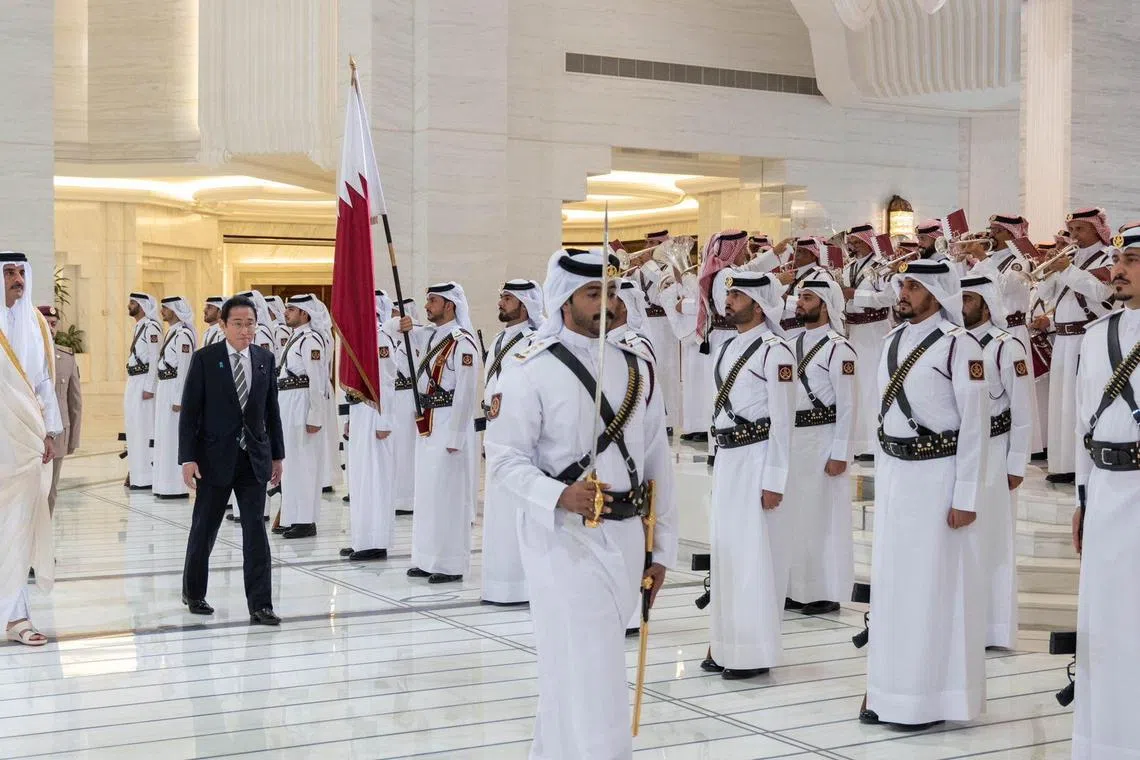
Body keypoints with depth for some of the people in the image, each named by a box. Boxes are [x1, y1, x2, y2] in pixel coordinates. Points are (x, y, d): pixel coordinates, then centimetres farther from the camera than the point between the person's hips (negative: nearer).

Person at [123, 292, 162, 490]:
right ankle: (137, 474, 20)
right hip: (133, 382, 10)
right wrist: (133, 385, 15)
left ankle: (147, 477, -3)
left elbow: (155, 359, -18)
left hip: (144, 384, -10)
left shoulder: (151, 327, -13)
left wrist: (149, 388, -20)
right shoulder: (138, 327, 16)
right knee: (134, 427, 13)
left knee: (144, 427, -7)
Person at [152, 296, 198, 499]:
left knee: (173, 437, -5)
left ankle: (177, 488, 1)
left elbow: (184, 368, -19)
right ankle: (167, 485, 21)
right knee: (164, 437, 13)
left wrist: (178, 400, -20)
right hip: (165, 388, 10)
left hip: (175, 389, -10)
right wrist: (162, 392, 16)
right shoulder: (172, 332, 14)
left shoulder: (183, 334, -16)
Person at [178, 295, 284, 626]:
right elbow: (190, 412, -6)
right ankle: (193, 592, 30)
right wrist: (188, 458, -12)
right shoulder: (205, 359, -6)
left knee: (256, 530, -2)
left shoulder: (265, 359, 5)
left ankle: (260, 605, -1)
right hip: (215, 458, -2)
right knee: (204, 528, 10)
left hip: (254, 458, 2)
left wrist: (277, 455, 10)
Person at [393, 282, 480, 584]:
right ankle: (427, 559, 21)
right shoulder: (429, 335, 12)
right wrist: (403, 328, 4)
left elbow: (466, 392, -17)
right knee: (426, 492, 12)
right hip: (426, 424, 9)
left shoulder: (462, 342, -13)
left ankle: (450, 564, 4)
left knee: (447, 493, -4)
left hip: (449, 424, -9)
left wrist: (455, 435, -19)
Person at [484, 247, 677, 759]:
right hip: (564, 539, -5)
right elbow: (505, 456, -8)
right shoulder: (531, 370, -8)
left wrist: (662, 546, 11)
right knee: (585, 671, -7)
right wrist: (558, 495, -26)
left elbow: (657, 460, 12)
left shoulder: (637, 366, 8)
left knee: (589, 662, 16)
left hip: (627, 538, 6)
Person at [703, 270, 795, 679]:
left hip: (757, 458, -9)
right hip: (727, 457, 9)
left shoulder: (774, 351, -11)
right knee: (725, 549, 12)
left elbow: (782, 421, -14)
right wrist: (721, 458, 17)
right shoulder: (728, 347, 14)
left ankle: (754, 653, 6)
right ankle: (726, 646, 22)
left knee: (754, 554, -4)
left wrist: (774, 481, -16)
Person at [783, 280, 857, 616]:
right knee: (795, 514, 12)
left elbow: (849, 405, -14)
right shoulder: (793, 345, 12)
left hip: (822, 440, -8)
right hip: (792, 438, 8)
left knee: (824, 516, 0)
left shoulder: (838, 348, -11)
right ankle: (798, 589, 23)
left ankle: (827, 593, 10)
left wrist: (840, 455, -16)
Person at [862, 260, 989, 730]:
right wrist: (881, 473, 15)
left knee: (932, 584, -1)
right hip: (893, 471, 7)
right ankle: (890, 694, 21)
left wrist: (966, 496, -13)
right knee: (890, 581, 11)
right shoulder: (893, 340, 10)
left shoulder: (958, 345, -11)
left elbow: (975, 423, -12)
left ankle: (930, 698, 9)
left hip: (936, 473, -7)